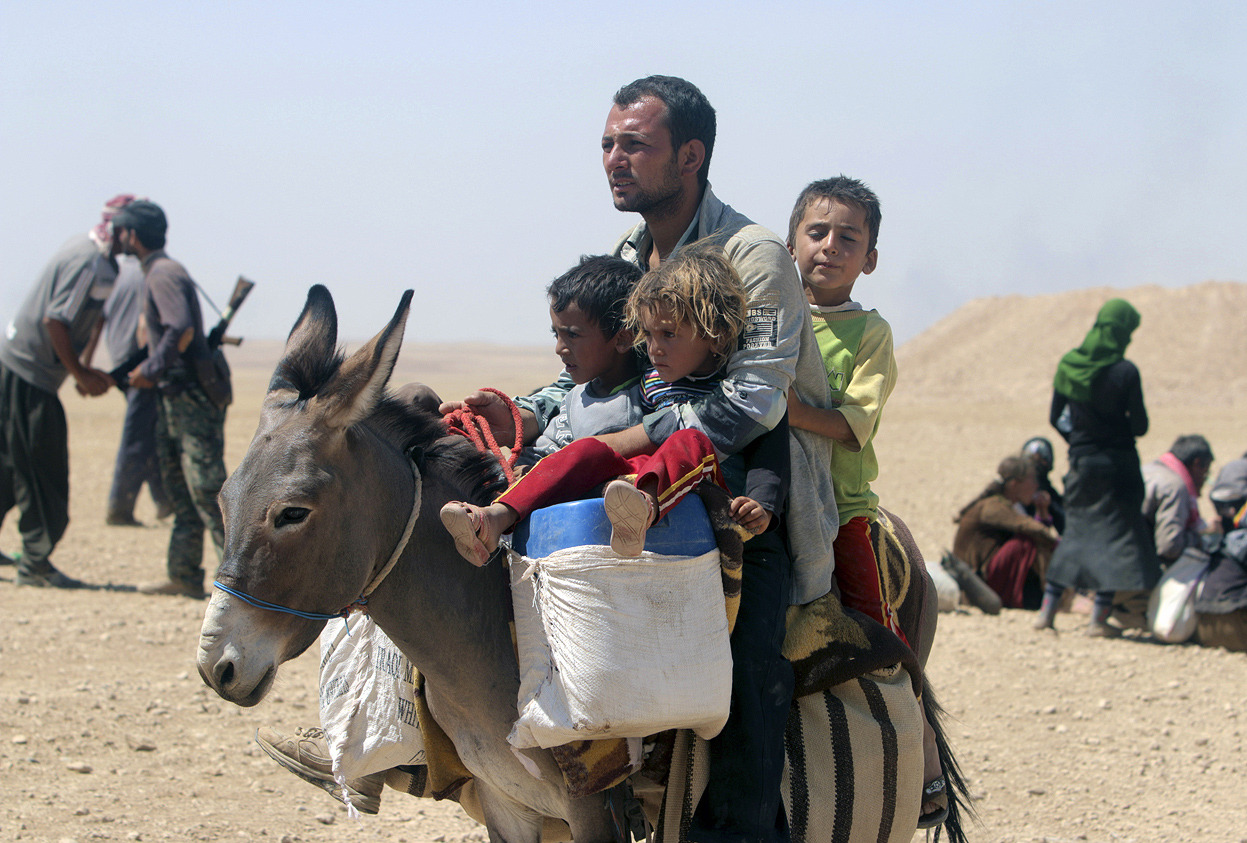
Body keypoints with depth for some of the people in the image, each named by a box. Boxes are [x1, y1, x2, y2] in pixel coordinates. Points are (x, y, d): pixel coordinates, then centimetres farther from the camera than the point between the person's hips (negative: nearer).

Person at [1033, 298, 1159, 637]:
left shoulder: (1068, 365, -1)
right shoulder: (1124, 372, -15)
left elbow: (1055, 418, 6)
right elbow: (1140, 426, -12)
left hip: (1081, 461, 5)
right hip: (1118, 464, -5)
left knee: (1077, 531, 16)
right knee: (1116, 532, 4)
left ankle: (1047, 610, 14)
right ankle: (1099, 618, 1)